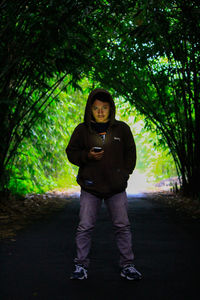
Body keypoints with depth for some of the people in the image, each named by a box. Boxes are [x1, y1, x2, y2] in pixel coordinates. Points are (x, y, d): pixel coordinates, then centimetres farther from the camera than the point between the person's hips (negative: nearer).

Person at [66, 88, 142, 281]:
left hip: (117, 187, 1)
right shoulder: (82, 130, 1)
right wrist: (87, 156, -12)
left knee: (122, 226, 5)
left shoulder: (122, 128, 5)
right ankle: (81, 265, 13)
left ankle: (127, 265, 17)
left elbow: (130, 153, 14)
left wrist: (125, 172, 2)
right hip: (90, 187, -1)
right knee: (85, 227, 0)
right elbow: (71, 152, 7)